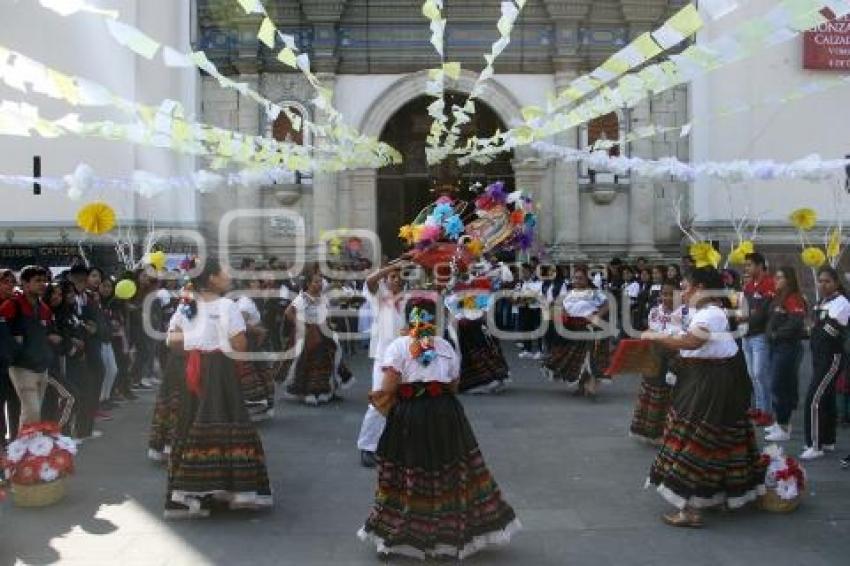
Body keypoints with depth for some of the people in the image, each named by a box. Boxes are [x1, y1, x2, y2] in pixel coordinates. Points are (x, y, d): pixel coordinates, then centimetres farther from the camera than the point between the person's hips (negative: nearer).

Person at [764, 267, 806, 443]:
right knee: (779, 385, 14)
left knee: (780, 387, -9)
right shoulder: (778, 298, 15)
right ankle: (782, 422, 24)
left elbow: (795, 324, -23)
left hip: (787, 347, -9)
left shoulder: (794, 299, -14)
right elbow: (772, 320, 22)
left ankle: (784, 429, -5)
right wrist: (770, 335, 5)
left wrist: (777, 334, -14)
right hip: (776, 347, 10)